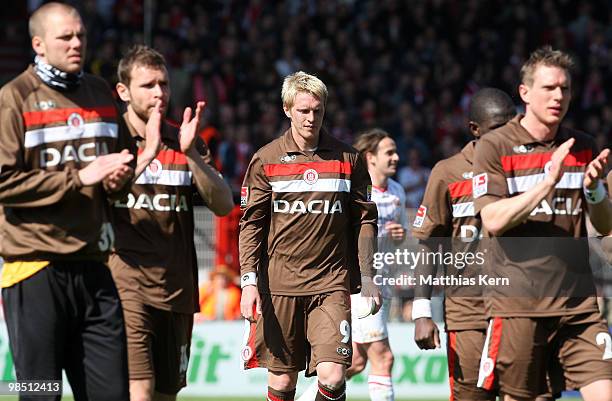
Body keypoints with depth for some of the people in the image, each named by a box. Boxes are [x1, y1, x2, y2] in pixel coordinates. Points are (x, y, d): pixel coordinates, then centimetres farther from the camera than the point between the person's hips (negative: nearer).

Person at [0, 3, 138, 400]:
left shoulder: (100, 94, 14)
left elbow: (124, 160, 26)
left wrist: (118, 178, 1)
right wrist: (79, 177, -18)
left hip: (92, 267, 6)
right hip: (35, 267, -6)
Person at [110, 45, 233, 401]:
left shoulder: (185, 142, 12)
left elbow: (224, 205, 2)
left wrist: (191, 153, -13)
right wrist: (147, 152, -25)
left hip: (176, 289, 5)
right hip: (126, 285, -5)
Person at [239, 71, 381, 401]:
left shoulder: (348, 159, 7)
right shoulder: (266, 160, 4)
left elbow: (364, 221, 11)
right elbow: (250, 223, 4)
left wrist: (367, 280, 6)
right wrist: (249, 281, -4)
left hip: (331, 284, 0)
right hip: (279, 285, 0)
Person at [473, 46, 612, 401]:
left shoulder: (583, 148, 12)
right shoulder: (494, 147, -1)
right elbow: (493, 221, -12)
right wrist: (548, 181, -19)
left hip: (578, 301, 3)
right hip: (517, 302, -3)